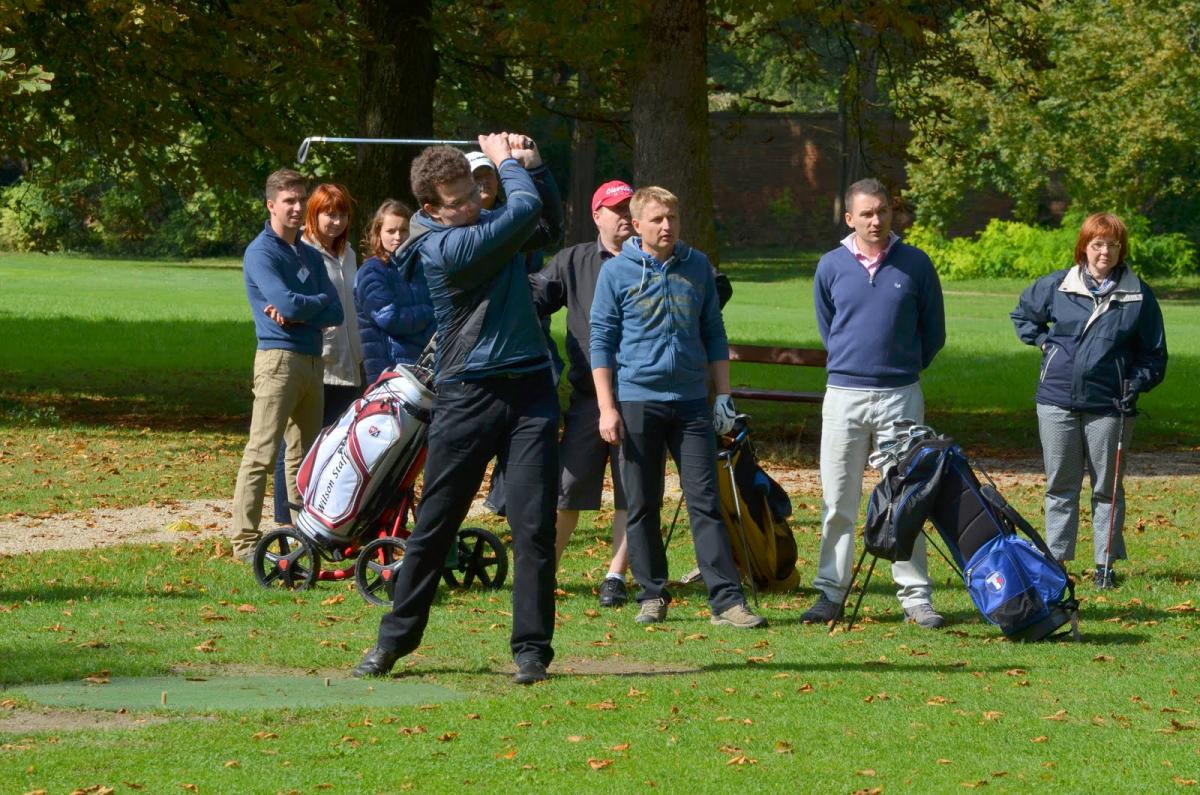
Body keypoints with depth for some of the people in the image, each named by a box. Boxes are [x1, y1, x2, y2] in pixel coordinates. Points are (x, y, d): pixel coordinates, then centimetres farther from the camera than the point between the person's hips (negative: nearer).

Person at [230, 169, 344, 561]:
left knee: (308, 451, 11)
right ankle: (245, 540, -13)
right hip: (279, 356, -8)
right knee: (262, 452, -11)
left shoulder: (310, 256, 18)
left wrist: (299, 314, -10)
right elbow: (288, 304, -18)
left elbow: (335, 312, 8)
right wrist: (319, 302, 1)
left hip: (313, 359, 8)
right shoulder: (261, 253, -5)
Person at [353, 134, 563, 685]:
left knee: (534, 527, -3)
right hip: (467, 394, -5)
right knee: (433, 527, 4)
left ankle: (531, 649, 2)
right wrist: (508, 162, 3)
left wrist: (533, 165, 11)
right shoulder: (443, 247, -15)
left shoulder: (491, 224, 9)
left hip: (529, 390, 5)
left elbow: (548, 225, 25)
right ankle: (395, 639, 17)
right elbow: (525, 210, -14)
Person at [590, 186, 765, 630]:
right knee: (642, 506, 4)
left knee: (705, 503, -3)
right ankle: (652, 596, 14)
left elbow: (714, 335, 16)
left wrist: (723, 394, 10)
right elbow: (602, 342, 1)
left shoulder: (697, 267, 9)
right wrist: (607, 407, -6)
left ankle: (727, 601, -6)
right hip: (637, 401, -2)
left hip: (690, 402, 2)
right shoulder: (617, 272, 0)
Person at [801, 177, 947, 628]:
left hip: (900, 396, -1)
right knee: (839, 502, 2)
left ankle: (915, 597, 4)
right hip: (844, 394, 1)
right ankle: (830, 593, 8)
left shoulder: (915, 265, 1)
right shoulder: (831, 267, 3)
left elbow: (933, 334, 10)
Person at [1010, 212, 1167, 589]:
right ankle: (1055, 559, 14)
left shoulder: (1139, 295, 0)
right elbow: (1022, 314, 23)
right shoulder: (1056, 286, 4)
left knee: (1107, 487, 5)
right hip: (1058, 402, 1)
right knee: (1060, 486, 8)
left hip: (1109, 406, -1)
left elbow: (1154, 353, 6)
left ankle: (1106, 563, 11)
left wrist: (1134, 386, -8)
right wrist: (1042, 341, 8)